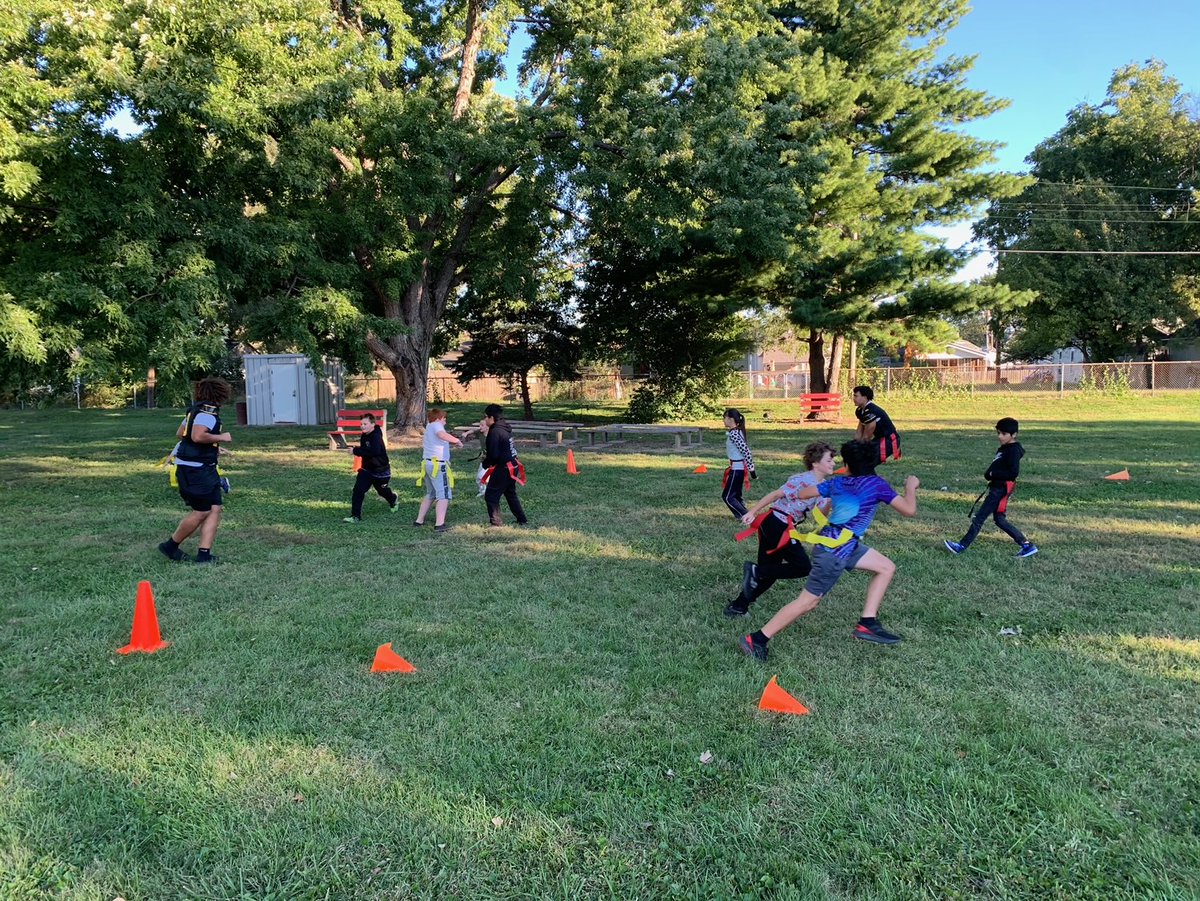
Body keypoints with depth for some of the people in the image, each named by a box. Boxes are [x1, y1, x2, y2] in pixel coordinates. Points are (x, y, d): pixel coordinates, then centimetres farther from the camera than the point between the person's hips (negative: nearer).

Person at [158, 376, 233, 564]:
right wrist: (221, 437, -13)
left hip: (205, 469, 10)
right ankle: (170, 546, 16)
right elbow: (197, 436, -28)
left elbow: (180, 434, 25)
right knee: (201, 512, -2)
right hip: (196, 469, -10)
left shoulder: (196, 409, 16)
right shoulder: (208, 411, -15)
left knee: (215, 508, 4)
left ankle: (204, 554, 3)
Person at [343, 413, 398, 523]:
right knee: (358, 490, -10)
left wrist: (356, 451, -41)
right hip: (367, 469, 6)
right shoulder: (364, 436, 1)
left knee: (383, 491, 18)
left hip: (380, 470, -6)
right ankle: (355, 516, -6)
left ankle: (394, 501, 52)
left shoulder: (376, 436, -26)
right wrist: (357, 450, -2)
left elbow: (374, 451, -44)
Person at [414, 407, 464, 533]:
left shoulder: (429, 427, 21)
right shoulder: (436, 425, -7)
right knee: (444, 495, -8)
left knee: (430, 494, 22)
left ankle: (419, 520, 22)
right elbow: (442, 435, -29)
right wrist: (457, 441, -18)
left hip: (427, 463, 9)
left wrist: (452, 442, 19)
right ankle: (439, 524, -17)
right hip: (437, 464, -9)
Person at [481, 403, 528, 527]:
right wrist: (487, 455, 15)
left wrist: (485, 463, -2)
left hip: (502, 469, -9)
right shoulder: (505, 429, 10)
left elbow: (493, 455, -21)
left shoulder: (495, 432, -18)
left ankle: (496, 522, -1)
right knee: (511, 494, 22)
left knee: (491, 495, 0)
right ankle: (522, 520, 26)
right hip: (513, 466, 10)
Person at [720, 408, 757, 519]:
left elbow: (746, 451, -24)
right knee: (735, 496, 15)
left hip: (737, 468, -10)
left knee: (727, 497, -3)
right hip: (739, 467, 10)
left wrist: (751, 469, -21)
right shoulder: (738, 431, 11)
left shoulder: (733, 434, -19)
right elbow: (745, 450, 15)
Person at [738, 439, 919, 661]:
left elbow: (802, 494, 12)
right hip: (834, 551, -8)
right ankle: (756, 639, 3)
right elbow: (909, 510, -9)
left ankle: (867, 623, 10)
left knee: (887, 568, 14)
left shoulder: (837, 482, 8)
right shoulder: (876, 484, -8)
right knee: (808, 602, -2)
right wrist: (911, 487, 10)